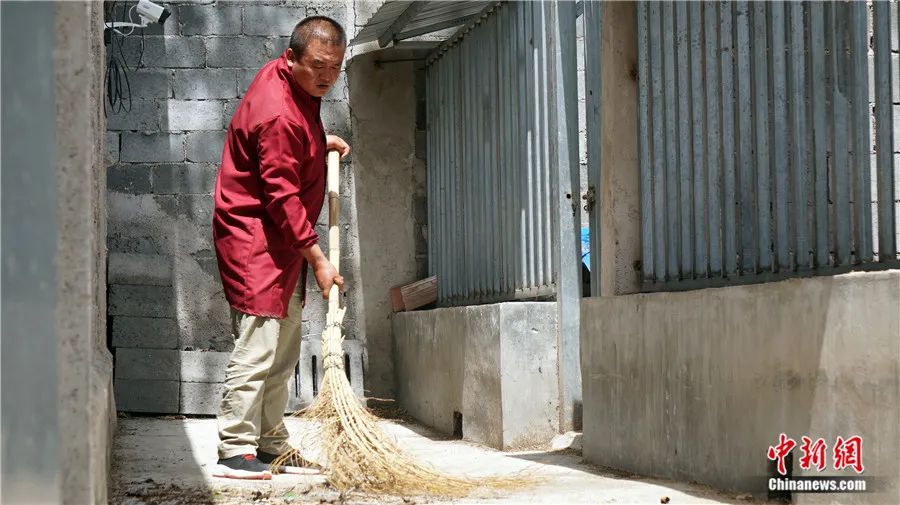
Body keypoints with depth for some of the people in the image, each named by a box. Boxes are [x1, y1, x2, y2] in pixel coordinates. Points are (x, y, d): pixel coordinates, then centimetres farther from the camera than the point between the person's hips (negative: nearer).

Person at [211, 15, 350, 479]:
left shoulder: (295, 85, 5)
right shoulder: (278, 115, -25)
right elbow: (283, 198, -24)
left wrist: (320, 142, 13)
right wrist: (318, 260, -21)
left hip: (282, 241, 11)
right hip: (254, 237, -11)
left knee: (283, 351, 15)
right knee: (256, 347, -13)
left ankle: (272, 444, 24)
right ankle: (235, 451, -8)